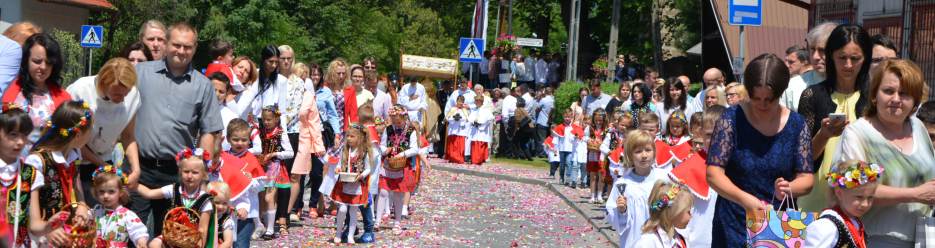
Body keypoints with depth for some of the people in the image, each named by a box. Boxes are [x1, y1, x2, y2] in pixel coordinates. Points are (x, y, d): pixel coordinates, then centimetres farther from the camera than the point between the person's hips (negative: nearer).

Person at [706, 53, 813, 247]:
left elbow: (807, 178, -1)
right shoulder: (731, 118, -10)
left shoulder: (796, 124, -3)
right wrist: (744, 199, -30)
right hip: (735, 223, -2)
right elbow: (713, 173, -14)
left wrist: (789, 188, -24)